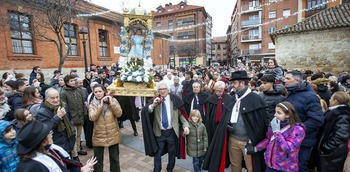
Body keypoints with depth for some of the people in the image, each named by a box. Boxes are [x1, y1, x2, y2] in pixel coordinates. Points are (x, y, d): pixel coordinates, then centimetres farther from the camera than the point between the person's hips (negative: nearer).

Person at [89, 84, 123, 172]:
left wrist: (112, 103, -21)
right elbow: (92, 118, -16)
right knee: (98, 159, 15)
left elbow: (119, 114, -14)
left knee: (114, 158, 15)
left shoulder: (113, 100, -3)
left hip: (113, 135, 0)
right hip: (99, 136, 0)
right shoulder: (92, 104, -1)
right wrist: (100, 105, -20)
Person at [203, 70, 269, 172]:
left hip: (248, 141, -5)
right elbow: (225, 119, 13)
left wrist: (253, 141, -13)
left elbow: (261, 123, -14)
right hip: (232, 139, 6)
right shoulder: (231, 99, 6)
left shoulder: (256, 99, -14)